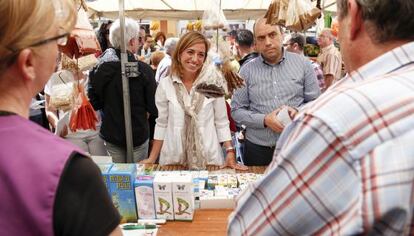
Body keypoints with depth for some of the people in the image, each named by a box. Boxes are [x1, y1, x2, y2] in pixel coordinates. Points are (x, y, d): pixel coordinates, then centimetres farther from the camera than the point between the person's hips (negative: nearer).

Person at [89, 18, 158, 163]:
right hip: (137, 135, -3)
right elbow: (154, 108, -14)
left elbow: (94, 104, 2)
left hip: (110, 135, 4)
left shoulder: (98, 70, -5)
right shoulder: (143, 69, -17)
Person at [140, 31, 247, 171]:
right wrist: (152, 158, 5)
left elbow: (221, 123, 1)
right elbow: (162, 124, 4)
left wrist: (230, 153, -6)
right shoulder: (165, 84, -2)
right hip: (174, 159, 1)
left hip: (208, 158, 0)